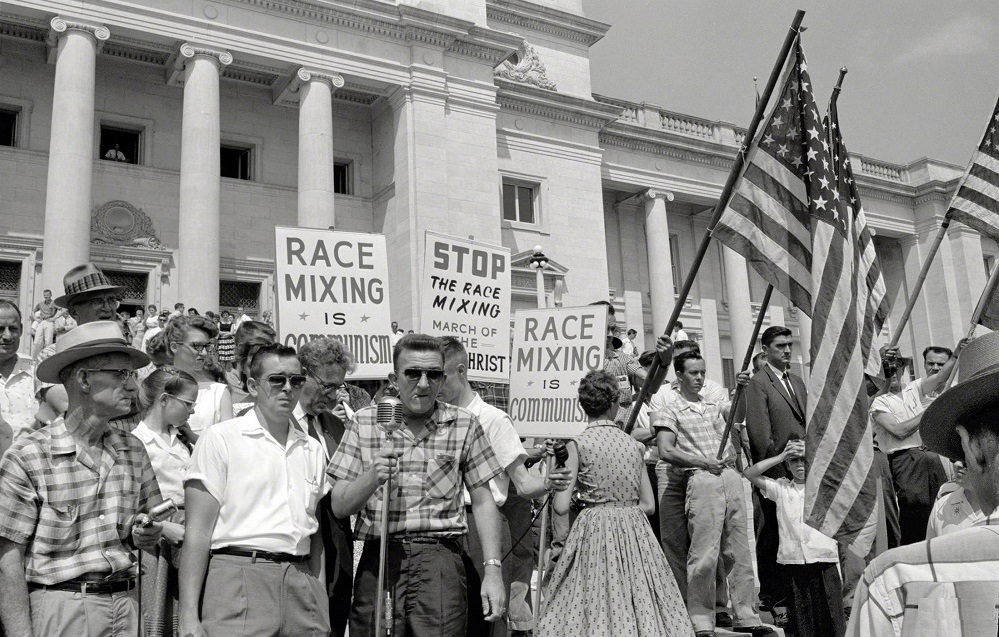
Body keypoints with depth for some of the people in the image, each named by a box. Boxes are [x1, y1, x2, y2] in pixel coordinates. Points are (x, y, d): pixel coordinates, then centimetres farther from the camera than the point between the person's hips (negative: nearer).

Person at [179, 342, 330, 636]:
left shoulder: (313, 448, 14)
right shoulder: (220, 438, -1)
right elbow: (197, 532, -5)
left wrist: (315, 590, 10)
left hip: (301, 583, 5)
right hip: (239, 577, -4)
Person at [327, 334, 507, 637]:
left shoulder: (463, 424, 4)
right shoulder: (364, 422, 6)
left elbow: (482, 501, 7)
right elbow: (339, 506, 5)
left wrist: (492, 570, 0)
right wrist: (372, 477, -14)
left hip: (439, 558, -1)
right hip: (377, 558, 1)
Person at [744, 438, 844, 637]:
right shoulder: (780, 488, 10)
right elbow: (749, 474, 2)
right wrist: (780, 456, 0)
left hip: (824, 562, -1)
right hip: (794, 564, 1)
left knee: (831, 621, -2)